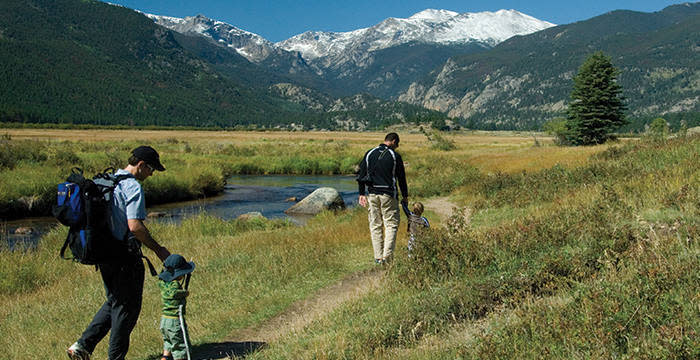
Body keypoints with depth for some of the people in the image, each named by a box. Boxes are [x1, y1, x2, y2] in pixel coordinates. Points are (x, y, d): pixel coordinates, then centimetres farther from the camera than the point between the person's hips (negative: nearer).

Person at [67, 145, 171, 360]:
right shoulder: (132, 187, -17)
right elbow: (135, 226, -24)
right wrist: (158, 249, -15)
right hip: (125, 257, -9)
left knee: (114, 302, 22)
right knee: (127, 307, 4)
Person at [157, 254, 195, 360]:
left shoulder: (163, 283, 4)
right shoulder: (175, 284, -21)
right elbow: (173, 293, -43)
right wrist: (184, 293, -26)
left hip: (164, 320, 8)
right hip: (176, 321, -8)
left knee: (168, 347, 24)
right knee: (181, 349, 4)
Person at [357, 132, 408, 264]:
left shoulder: (369, 153, 7)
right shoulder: (395, 156, -4)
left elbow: (361, 175, 7)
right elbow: (401, 178, 0)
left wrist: (362, 194, 10)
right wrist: (405, 196, 9)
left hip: (372, 194, 4)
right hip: (388, 195, -4)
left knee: (375, 226, 9)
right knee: (391, 224, 4)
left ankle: (378, 257, 10)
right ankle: (387, 256, -6)